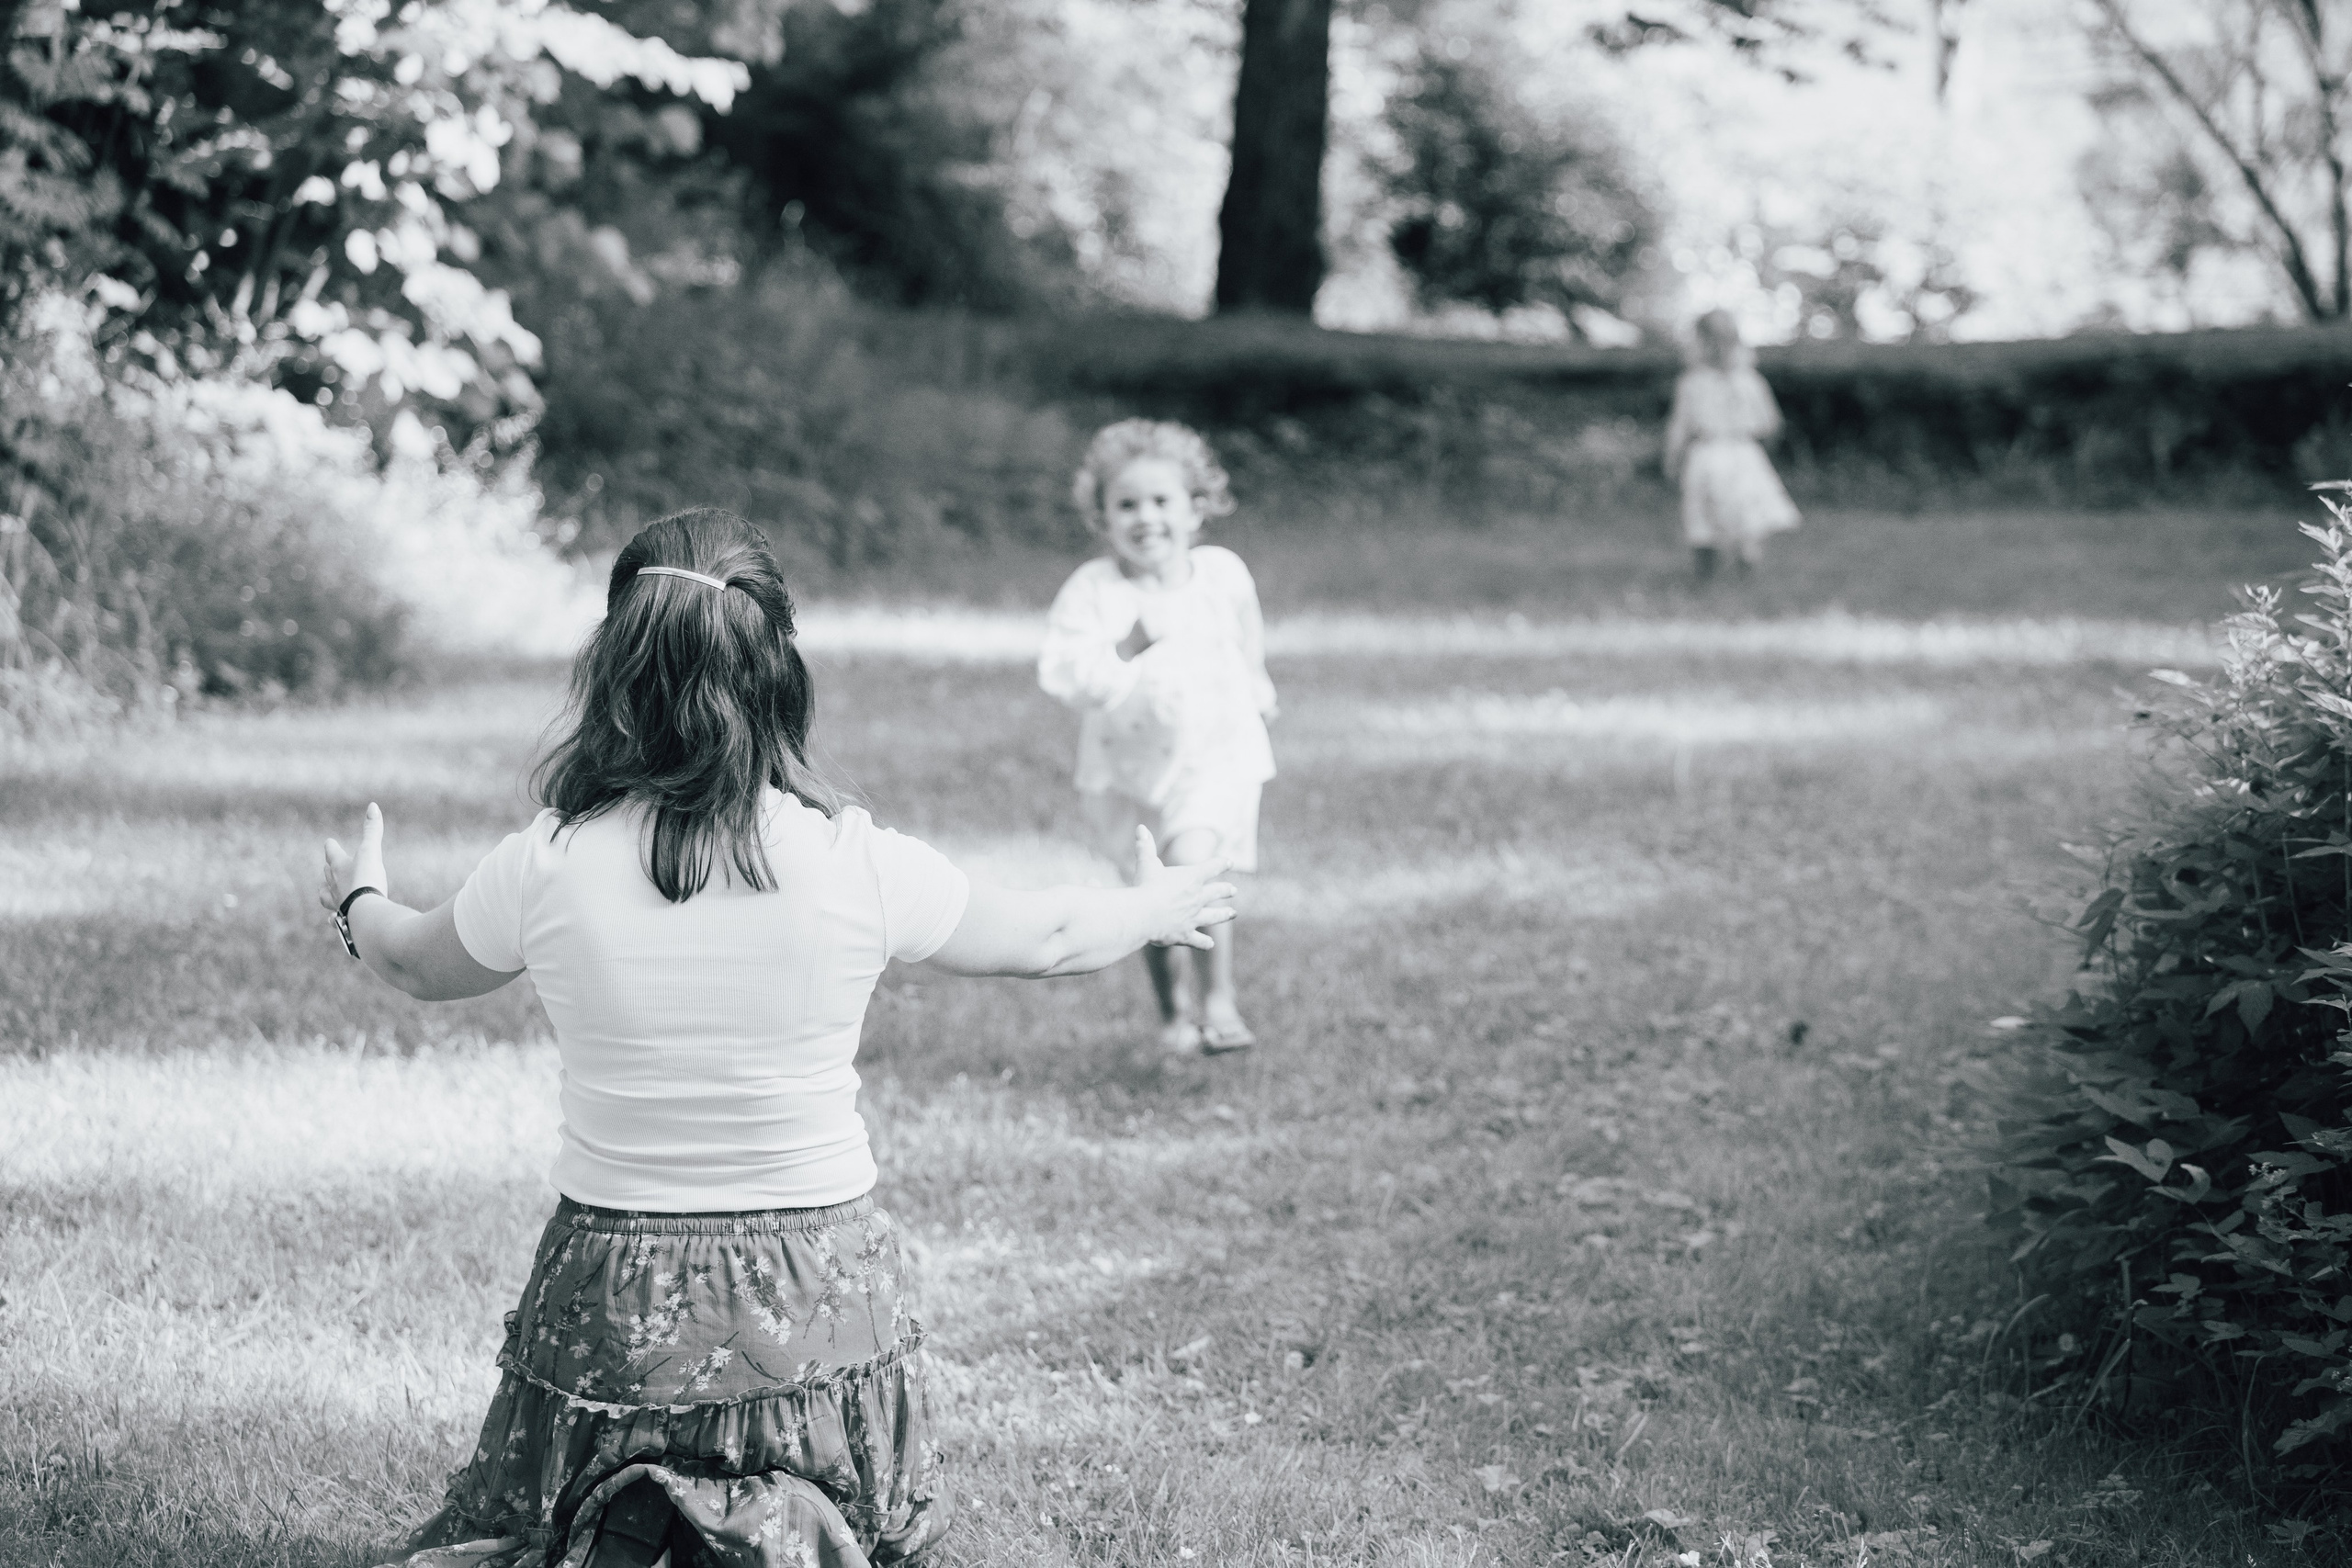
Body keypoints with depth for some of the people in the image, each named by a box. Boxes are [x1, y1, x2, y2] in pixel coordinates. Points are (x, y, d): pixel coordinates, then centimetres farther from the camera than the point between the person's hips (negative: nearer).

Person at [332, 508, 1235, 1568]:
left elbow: (419, 967, 13)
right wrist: (1154, 910, 29)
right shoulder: (857, 865, -10)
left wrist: (359, 903, 36)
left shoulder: (549, 866, -9)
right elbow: (1044, 940, 9)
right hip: (816, 1284, 0)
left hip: (616, 1296, 0)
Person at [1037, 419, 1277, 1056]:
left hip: (1215, 752, -1)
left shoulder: (1222, 573, -5)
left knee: (1192, 865, -23)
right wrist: (1130, 644, -33)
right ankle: (1176, 1008, 32)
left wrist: (1254, 682, 33)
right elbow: (1060, 674, -25)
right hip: (1127, 767, 1)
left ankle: (1220, 996, -11)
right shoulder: (1092, 590, -15)